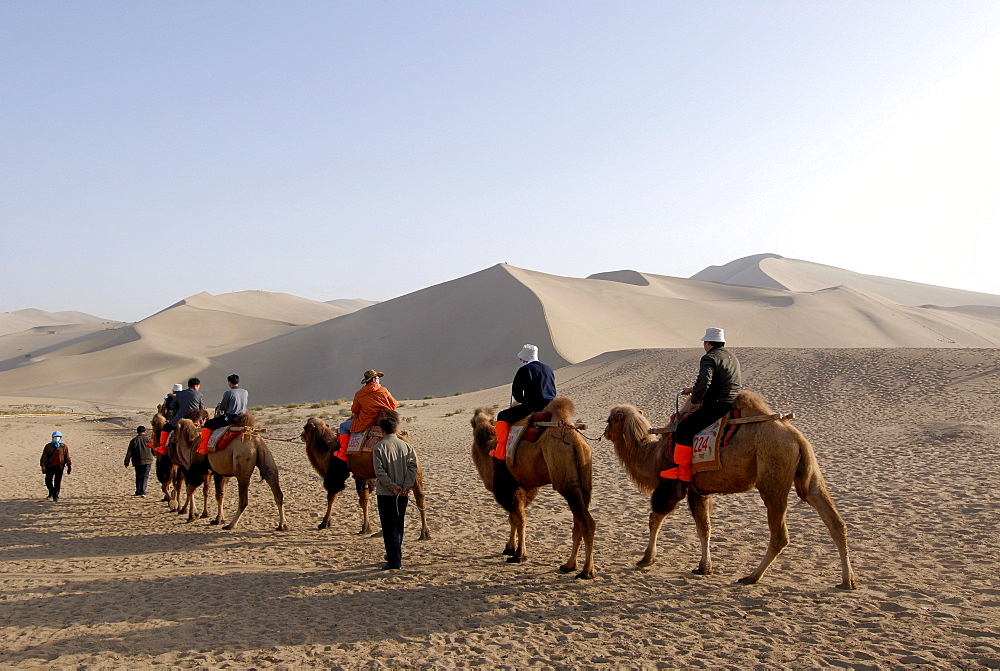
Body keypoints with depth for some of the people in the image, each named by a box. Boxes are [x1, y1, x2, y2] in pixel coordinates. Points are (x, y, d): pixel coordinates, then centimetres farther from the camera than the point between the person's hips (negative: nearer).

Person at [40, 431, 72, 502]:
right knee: (48, 480, 0)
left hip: (59, 466, 0)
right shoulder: (48, 446, 5)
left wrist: (69, 467, 5)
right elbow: (44, 457, 1)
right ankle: (51, 494, 22)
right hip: (50, 466, 0)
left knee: (58, 482, 0)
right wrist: (43, 466, -7)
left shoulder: (64, 447, 7)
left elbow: (67, 458, 8)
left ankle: (55, 496, 11)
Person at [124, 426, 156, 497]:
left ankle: (138, 492, 21)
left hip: (137, 462, 2)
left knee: (138, 477, 16)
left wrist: (126, 463, 6)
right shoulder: (148, 439, 0)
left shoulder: (133, 440, 2)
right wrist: (155, 456, 30)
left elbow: (129, 453, 1)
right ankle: (142, 492, -15)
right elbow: (153, 450, 8)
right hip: (147, 461, -1)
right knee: (145, 477, -2)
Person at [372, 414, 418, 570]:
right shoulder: (406, 446, 3)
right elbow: (413, 466, -5)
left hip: (385, 493, -4)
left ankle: (394, 560, -5)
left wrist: (393, 487, -11)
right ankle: (395, 554, 30)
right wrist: (406, 487, -8)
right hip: (403, 493, 4)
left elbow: (380, 471, -15)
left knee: (389, 527, -1)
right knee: (398, 525, 18)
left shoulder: (379, 447, -8)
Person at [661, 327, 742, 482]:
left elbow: (703, 383, -26)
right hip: (734, 404, 10)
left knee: (685, 427, -8)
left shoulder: (709, 359, -11)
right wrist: (694, 390, 28)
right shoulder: (732, 357, 19)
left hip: (718, 405, -10)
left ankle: (683, 470, -11)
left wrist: (695, 399, -7)